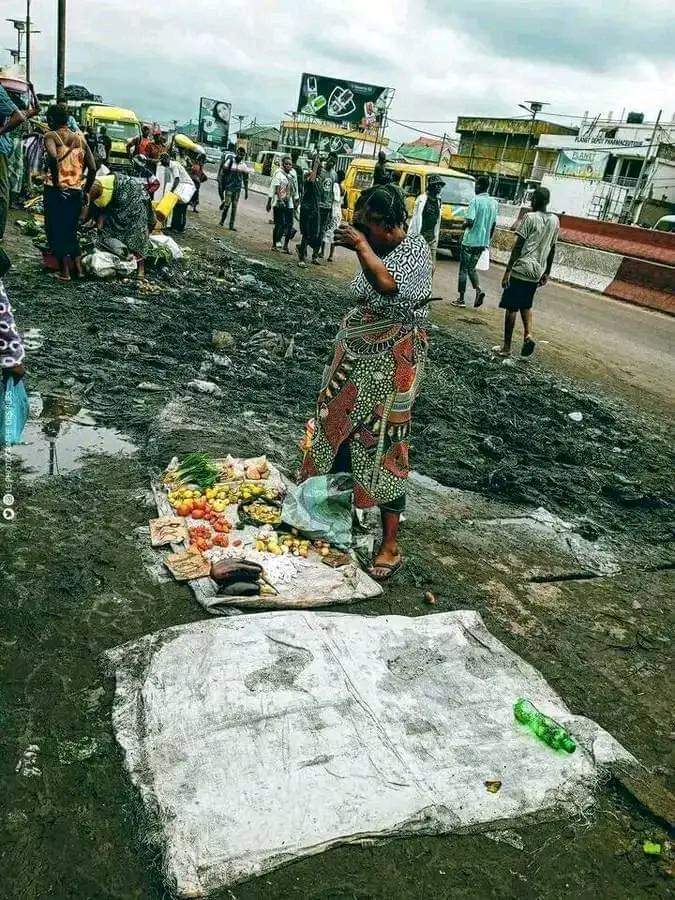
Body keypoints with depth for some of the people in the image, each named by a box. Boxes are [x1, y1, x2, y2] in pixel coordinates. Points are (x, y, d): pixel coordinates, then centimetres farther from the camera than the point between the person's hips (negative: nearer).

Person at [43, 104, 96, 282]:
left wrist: (55, 182, -15)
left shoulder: (51, 136, -3)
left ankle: (65, 271, 4)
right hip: (76, 192, 5)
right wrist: (86, 191, 15)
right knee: (71, 230, 19)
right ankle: (78, 268, 16)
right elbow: (92, 168, 6)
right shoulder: (80, 137, 11)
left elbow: (53, 157, -25)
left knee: (55, 230, 6)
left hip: (55, 190, -5)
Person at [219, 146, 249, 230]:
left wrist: (246, 191, 10)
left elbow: (246, 179, 12)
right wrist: (220, 185, -4)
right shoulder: (230, 161, -3)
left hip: (238, 189, 3)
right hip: (229, 187, -3)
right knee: (227, 204, -9)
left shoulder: (244, 166, 6)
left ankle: (231, 225, 5)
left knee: (234, 207, 1)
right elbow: (222, 173, 0)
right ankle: (222, 220, 14)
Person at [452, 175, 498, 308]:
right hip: (483, 242, 6)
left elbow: (470, 221, -21)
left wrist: (464, 224, 1)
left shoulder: (476, 200, -14)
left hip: (470, 241, -6)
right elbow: (493, 225, 13)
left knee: (463, 269, 5)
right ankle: (478, 291, -2)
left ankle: (461, 299, 9)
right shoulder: (494, 203, 7)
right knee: (471, 268, 20)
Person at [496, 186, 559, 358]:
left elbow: (518, 246, -13)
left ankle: (506, 347, 7)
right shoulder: (555, 220, 8)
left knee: (511, 308, 2)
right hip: (537, 272, 6)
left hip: (521, 269, -6)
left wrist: (508, 270, -12)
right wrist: (547, 272, 20)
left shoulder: (530, 218, -9)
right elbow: (552, 249, 13)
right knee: (526, 305, 23)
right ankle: (528, 334, 1)